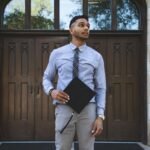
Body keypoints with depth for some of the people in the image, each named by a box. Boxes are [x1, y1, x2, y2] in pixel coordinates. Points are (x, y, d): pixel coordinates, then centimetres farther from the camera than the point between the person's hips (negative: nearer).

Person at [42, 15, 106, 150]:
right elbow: (47, 78, 14)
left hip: (88, 110, 1)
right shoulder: (57, 54, 4)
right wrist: (52, 91, -10)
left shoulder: (96, 57, 4)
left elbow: (101, 89, 4)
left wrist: (100, 116, -5)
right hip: (64, 109, 0)